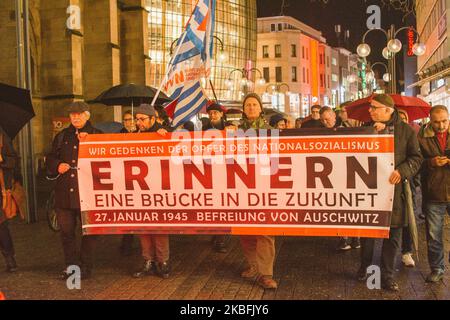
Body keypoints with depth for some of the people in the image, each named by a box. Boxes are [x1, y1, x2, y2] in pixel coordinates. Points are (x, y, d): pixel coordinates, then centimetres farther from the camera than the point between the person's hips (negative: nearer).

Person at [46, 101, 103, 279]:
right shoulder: (62, 136, 16)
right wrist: (58, 166, -1)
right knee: (66, 231, 9)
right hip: (64, 191, 4)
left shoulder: (97, 135, 4)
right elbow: (51, 159, 21)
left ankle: (86, 266, 18)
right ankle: (70, 266, 22)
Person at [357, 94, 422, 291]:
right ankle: (365, 266, 31)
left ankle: (387, 276, 18)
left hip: (394, 189, -1)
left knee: (393, 234, 5)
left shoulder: (406, 130, 1)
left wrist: (402, 171, -17)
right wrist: (374, 133, -13)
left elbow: (416, 158, 0)